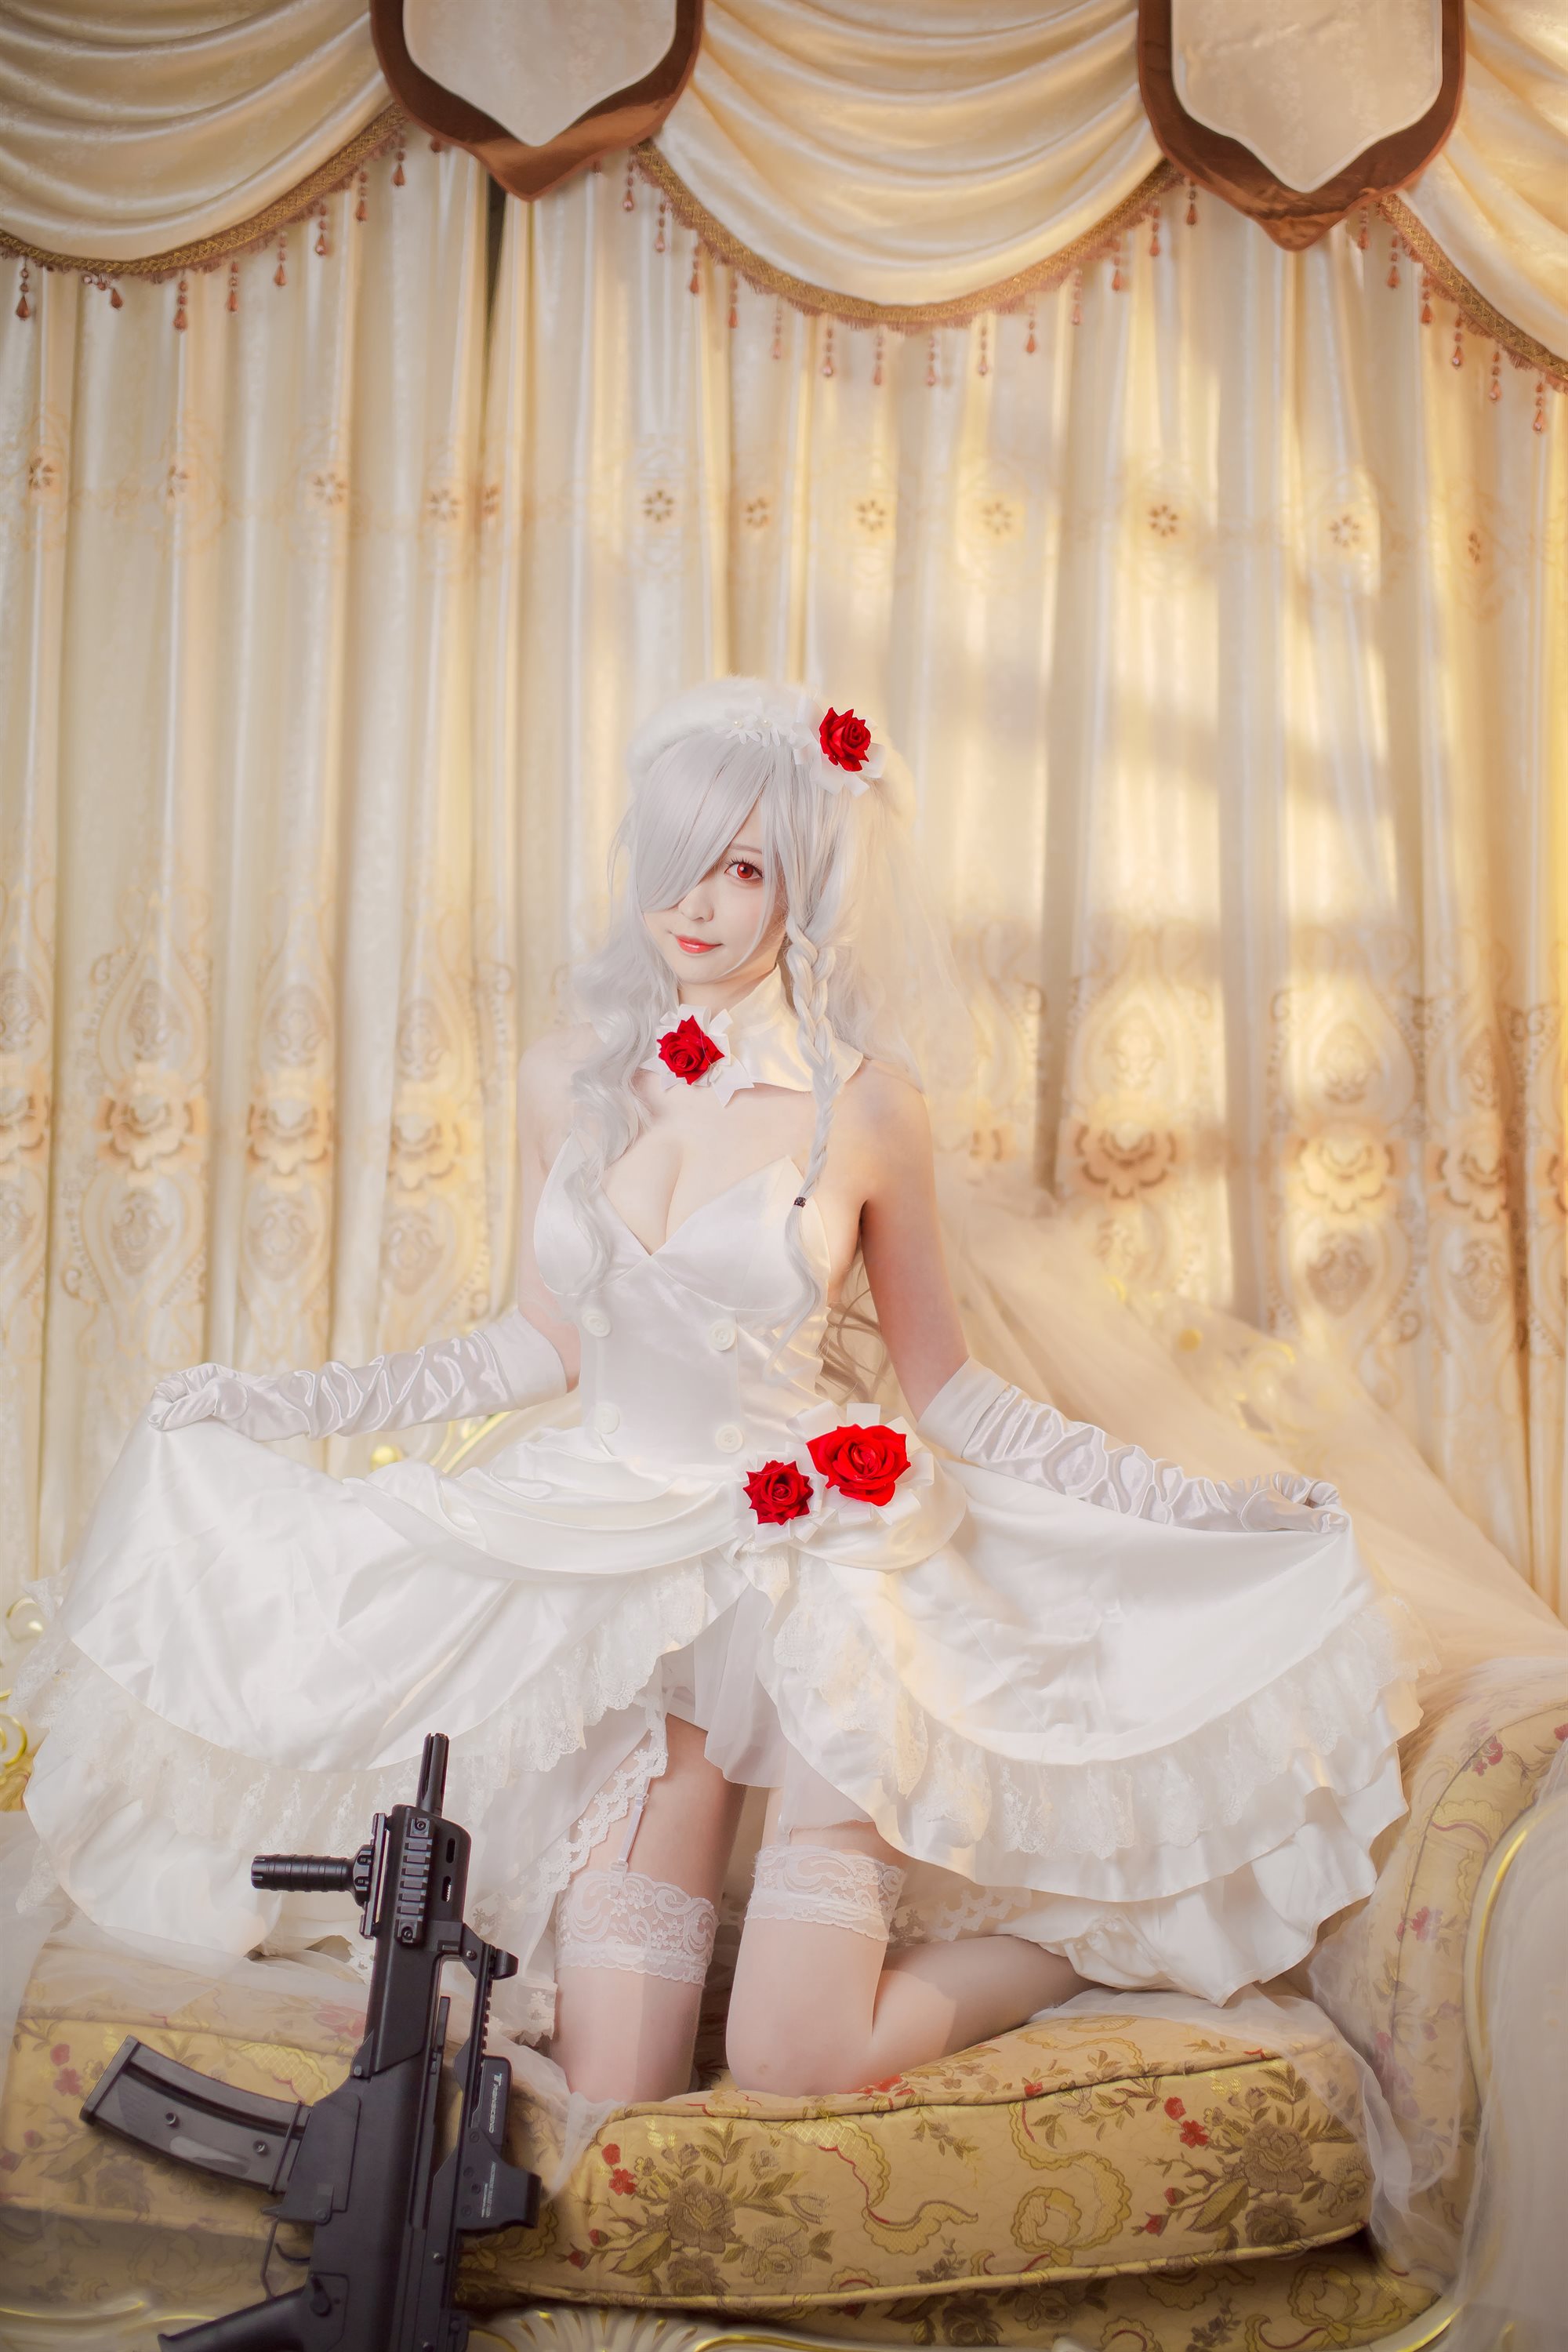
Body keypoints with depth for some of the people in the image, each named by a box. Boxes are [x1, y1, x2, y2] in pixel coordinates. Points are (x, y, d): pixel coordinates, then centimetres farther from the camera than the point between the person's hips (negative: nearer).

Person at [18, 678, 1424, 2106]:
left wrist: (1197, 1509, -1)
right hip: (619, 1546, 3)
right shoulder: (569, 1077, 3)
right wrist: (271, 1401, 14)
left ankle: (1078, 1940, 15)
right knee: (612, 2106, -6)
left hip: (820, 1549, -2)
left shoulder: (865, 1103, -6)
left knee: (795, 2067, -12)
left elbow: (944, 1384, 3)